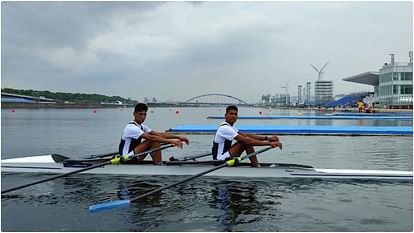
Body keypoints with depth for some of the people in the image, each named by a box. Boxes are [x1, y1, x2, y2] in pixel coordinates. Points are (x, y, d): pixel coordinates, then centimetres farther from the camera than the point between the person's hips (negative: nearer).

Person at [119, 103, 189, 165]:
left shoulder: (141, 126, 9)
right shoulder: (131, 127, -19)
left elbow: (159, 134, -1)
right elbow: (151, 137, -31)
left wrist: (178, 137, -11)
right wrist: (171, 141, -36)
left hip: (133, 156, 9)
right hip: (127, 159, -9)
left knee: (156, 141, -3)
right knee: (152, 141, -22)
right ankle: (158, 165, -19)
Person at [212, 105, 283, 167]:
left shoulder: (230, 127, 11)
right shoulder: (225, 128, -20)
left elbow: (247, 135, 4)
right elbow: (247, 140, -26)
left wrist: (267, 138, -6)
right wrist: (269, 143, -25)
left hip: (223, 157, 10)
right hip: (220, 161, -10)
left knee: (246, 141, 2)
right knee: (246, 142, -18)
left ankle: (256, 165, -3)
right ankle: (256, 167, -10)